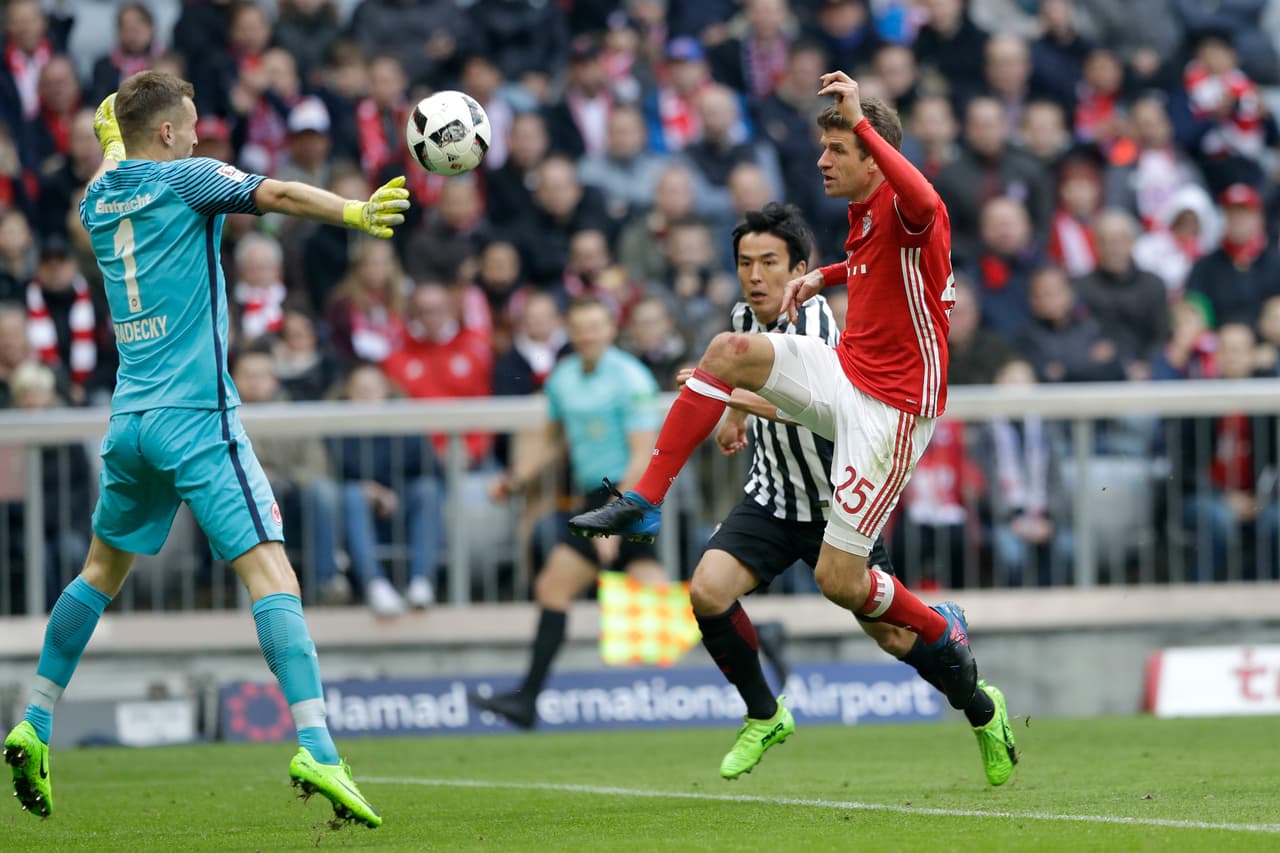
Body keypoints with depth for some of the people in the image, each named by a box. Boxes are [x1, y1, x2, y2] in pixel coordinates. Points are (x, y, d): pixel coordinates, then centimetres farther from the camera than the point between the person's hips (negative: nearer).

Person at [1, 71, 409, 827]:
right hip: (196, 418, -7)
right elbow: (272, 194, -22)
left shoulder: (100, 198, 14)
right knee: (272, 572, -14)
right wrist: (353, 211, -35)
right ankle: (316, 749, -27)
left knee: (102, 572, 24)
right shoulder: (184, 179, -5)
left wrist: (113, 138, 61)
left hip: (131, 419, 7)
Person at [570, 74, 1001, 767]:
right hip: (845, 374, 8)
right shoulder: (862, 214, 9)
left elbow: (923, 204, -47)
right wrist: (825, 276, 20)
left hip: (892, 408, -8)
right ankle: (644, 503, -12)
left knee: (840, 582, -8)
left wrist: (862, 122, -44)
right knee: (729, 350, -15)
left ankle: (941, 636, 20)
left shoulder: (904, 211, -19)